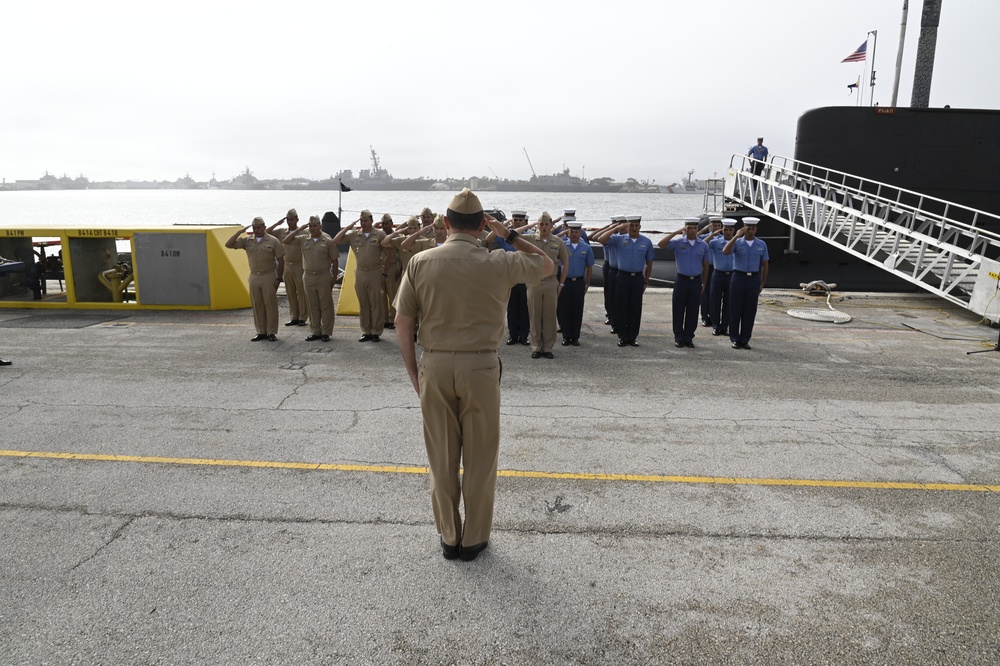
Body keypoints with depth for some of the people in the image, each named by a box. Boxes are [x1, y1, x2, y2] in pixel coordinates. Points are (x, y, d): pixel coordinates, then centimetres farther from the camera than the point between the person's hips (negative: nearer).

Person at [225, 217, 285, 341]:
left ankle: (271, 332, 9)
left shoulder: (273, 241, -3)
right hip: (254, 277, 4)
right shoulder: (247, 240, 7)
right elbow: (229, 244, 3)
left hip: (269, 276, -4)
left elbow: (281, 260, -2)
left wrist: (279, 278, -5)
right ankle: (261, 332, 17)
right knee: (257, 305, 8)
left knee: (270, 304, 0)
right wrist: (239, 232, -5)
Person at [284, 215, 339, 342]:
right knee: (312, 306, 9)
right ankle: (316, 332, 17)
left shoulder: (328, 241, -2)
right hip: (308, 277, 3)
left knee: (325, 306, 1)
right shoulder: (303, 240, 7)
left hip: (324, 277, -3)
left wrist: (334, 277, -4)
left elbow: (335, 260, 0)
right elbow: (286, 241, 2)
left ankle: (326, 332, 8)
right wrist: (299, 229, -1)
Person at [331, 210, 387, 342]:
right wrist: (348, 227, -2)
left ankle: (376, 332, 9)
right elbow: (335, 241, 2)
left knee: (377, 304, 0)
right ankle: (366, 332, 17)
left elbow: (386, 254, -2)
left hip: (376, 273, -3)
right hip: (360, 273, 4)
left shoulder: (380, 234, -2)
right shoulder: (354, 234, 7)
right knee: (363, 304, 9)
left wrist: (384, 273, -7)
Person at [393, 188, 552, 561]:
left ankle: (448, 538, 27)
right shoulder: (499, 264, -5)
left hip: (434, 366, 2)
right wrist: (507, 234, 11)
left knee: (441, 458, 13)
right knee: (479, 457, 12)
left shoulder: (420, 262, -2)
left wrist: (414, 373, 8)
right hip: (481, 366, -1)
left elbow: (402, 321, -1)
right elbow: (547, 266, 13)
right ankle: (474, 539, 24)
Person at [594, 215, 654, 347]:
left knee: (635, 309, 5)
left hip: (638, 278, 1)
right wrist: (616, 228, -15)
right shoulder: (619, 239, 0)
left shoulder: (646, 242, 5)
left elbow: (649, 263, 11)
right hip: (622, 277, -1)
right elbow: (601, 239, -15)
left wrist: (646, 282, 8)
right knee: (621, 308, 2)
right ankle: (622, 336, 12)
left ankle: (632, 337, 14)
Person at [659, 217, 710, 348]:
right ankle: (678, 338, 13)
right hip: (682, 280, -2)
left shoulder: (704, 245, 5)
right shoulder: (678, 243, -3)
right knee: (679, 310, 2)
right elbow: (661, 244, -18)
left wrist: (704, 284, 11)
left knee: (693, 311, 5)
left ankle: (688, 337, 16)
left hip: (696, 281, 2)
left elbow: (705, 265, 11)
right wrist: (675, 233, -20)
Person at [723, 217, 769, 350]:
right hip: (738, 278, -2)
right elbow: (725, 251, -21)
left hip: (754, 279, 2)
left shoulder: (762, 245, 6)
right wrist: (736, 236, -21)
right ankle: (735, 339, 10)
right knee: (735, 310, 1)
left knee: (750, 311, 4)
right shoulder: (737, 242, 0)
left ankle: (745, 340, 13)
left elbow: (764, 265, 11)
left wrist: (762, 284, 7)